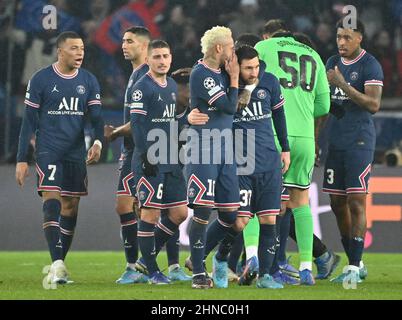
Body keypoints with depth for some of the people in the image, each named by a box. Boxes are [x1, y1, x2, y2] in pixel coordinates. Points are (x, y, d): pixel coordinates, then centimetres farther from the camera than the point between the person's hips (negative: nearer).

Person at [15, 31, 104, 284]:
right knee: (52, 200, -17)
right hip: (48, 151, -4)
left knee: (70, 207, 6)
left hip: (76, 154, 4)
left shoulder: (89, 81, 8)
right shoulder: (41, 80, -2)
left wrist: (98, 142, -18)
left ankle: (58, 266, 16)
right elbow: (29, 121, 1)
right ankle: (57, 264, -24)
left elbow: (96, 115, 3)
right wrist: (22, 159, -2)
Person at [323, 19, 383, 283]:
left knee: (356, 202, -9)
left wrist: (344, 85, -24)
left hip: (359, 141, -7)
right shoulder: (333, 63, 13)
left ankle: (354, 267, -8)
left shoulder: (370, 66, -8)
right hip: (336, 141, 7)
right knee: (337, 203, 7)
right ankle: (356, 264, 15)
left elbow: (374, 105, -19)